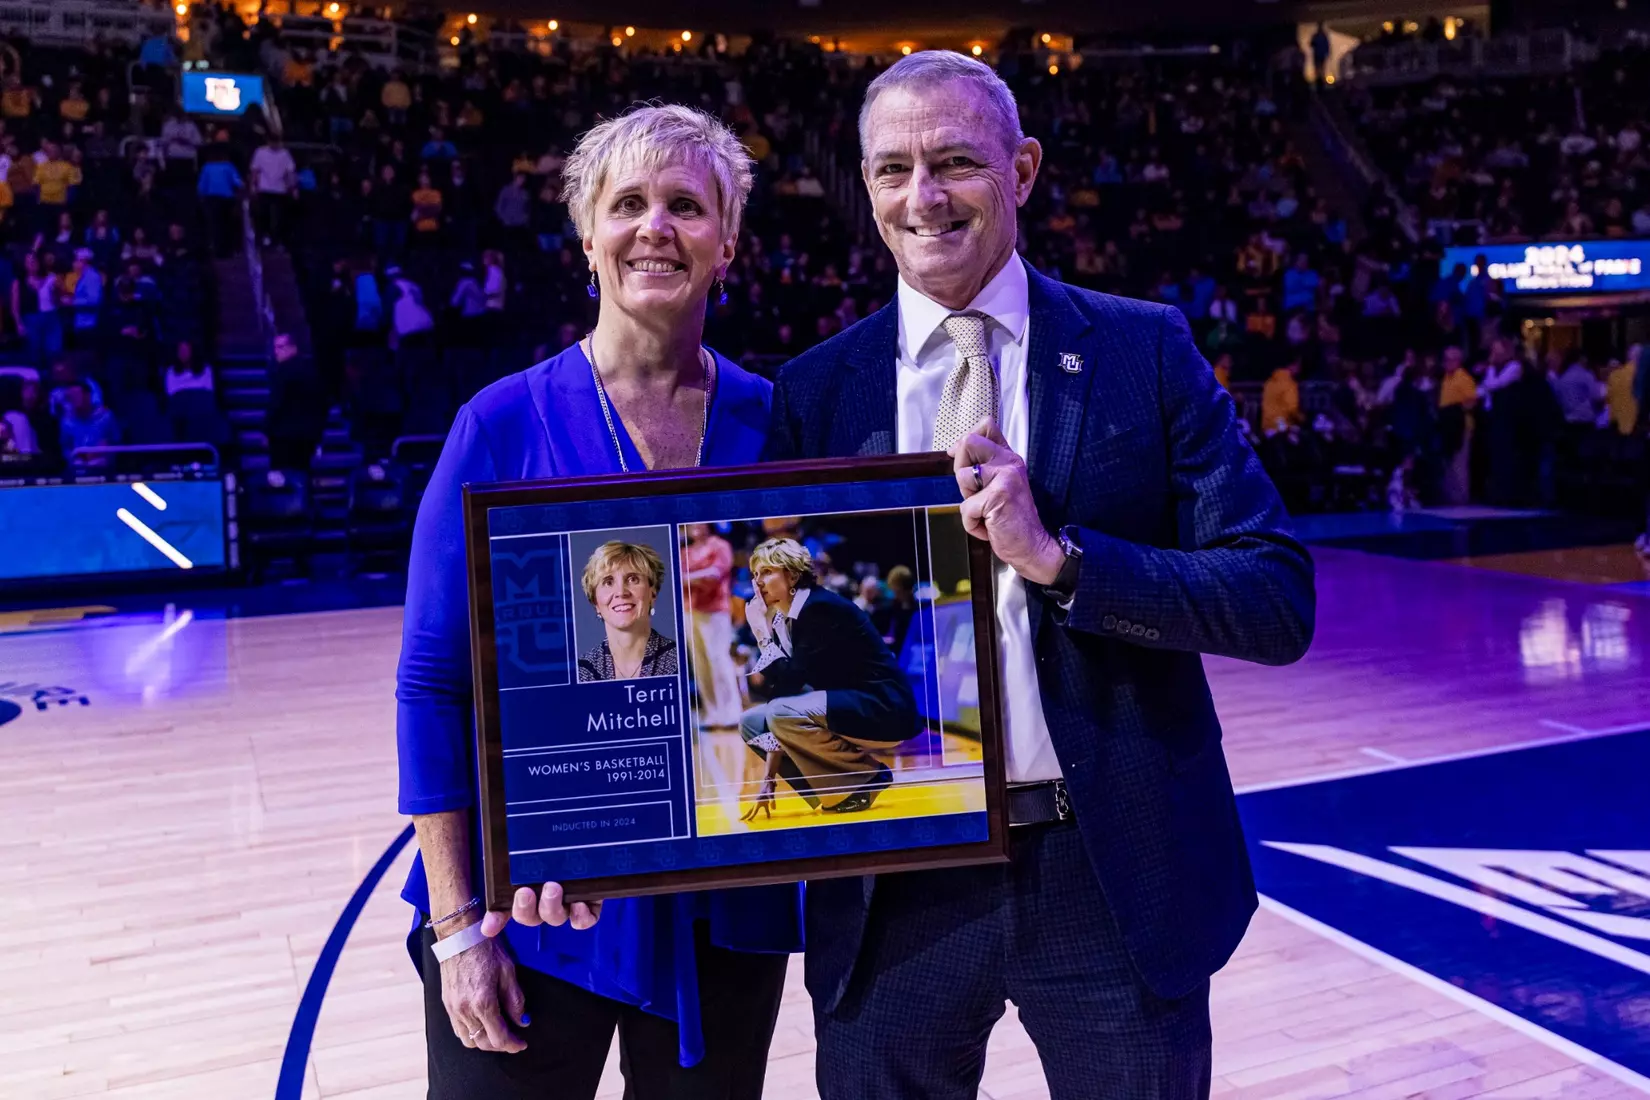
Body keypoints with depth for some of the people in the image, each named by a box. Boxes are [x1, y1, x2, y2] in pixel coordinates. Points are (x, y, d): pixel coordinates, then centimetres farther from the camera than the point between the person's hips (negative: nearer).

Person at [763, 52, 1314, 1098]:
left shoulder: (1145, 351, -3)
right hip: (895, 885, 1)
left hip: (1116, 873, -1)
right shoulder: (815, 391, 2)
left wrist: (1057, 558, -21)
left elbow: (1280, 601, -8)